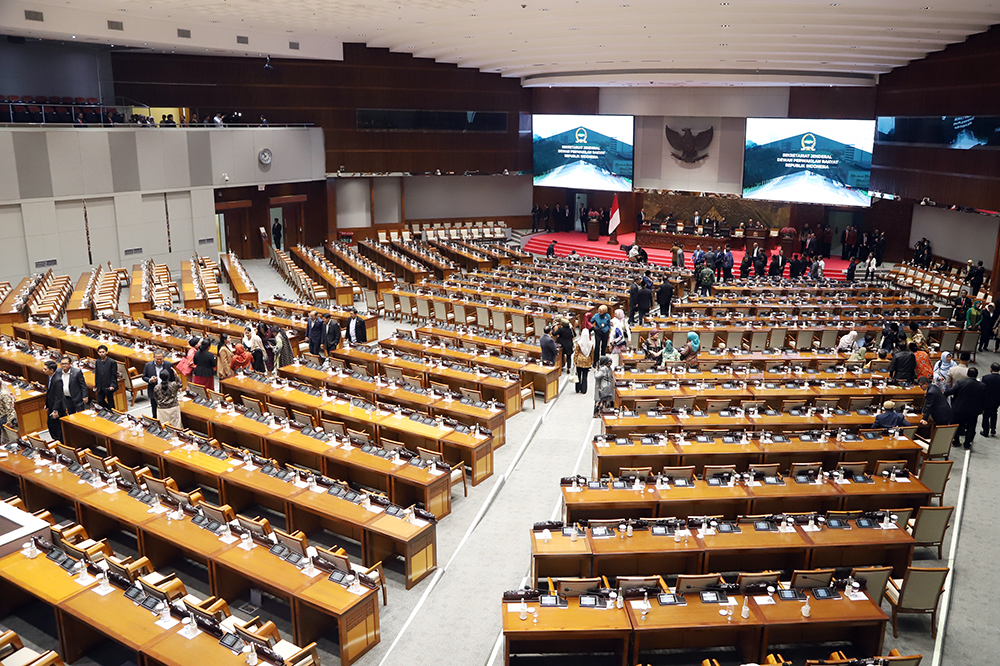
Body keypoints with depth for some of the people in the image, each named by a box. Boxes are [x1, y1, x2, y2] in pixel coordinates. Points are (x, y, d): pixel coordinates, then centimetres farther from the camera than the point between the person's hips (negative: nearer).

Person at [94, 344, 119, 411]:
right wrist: (95, 386, 12)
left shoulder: (112, 362, -10)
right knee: (100, 401, 7)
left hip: (109, 387, -5)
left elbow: (114, 375, -9)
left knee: (110, 402, 4)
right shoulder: (97, 362, 6)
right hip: (100, 387, 5)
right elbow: (96, 375, 13)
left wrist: (112, 385, -18)